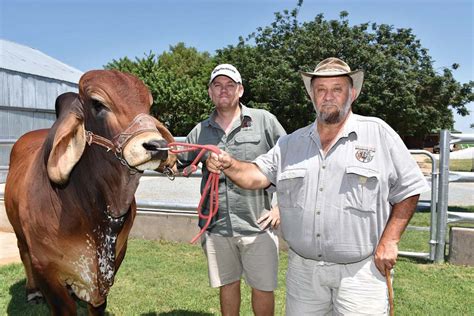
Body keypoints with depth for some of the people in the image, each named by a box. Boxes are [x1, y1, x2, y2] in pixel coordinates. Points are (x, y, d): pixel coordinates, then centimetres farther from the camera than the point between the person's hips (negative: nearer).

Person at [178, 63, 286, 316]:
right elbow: (176, 164, 13)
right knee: (227, 285, 18)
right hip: (216, 226, 3)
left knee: (263, 289, 9)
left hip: (257, 225, -2)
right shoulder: (201, 131, 7)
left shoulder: (264, 120, -2)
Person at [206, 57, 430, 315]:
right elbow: (257, 175, 1)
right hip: (302, 268, 3)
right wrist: (229, 165, -19)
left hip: (360, 271, -3)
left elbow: (408, 190, -1)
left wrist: (389, 240, -8)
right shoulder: (291, 143, 7)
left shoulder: (378, 134, -4)